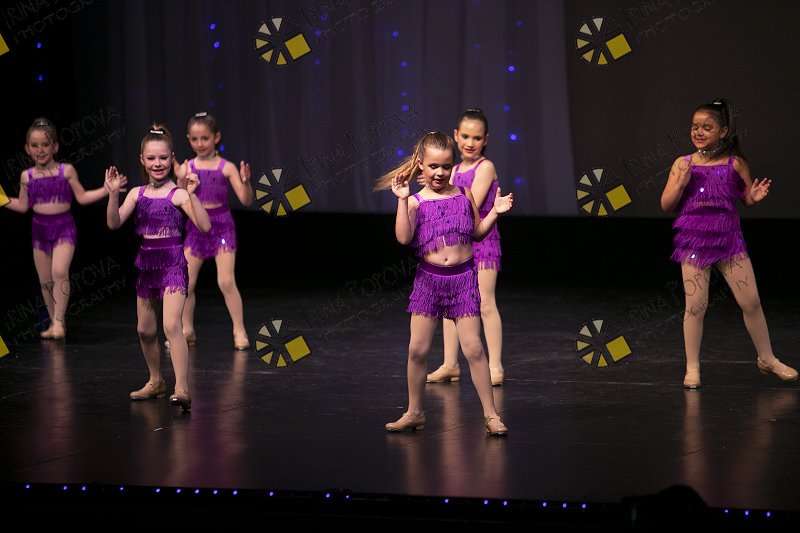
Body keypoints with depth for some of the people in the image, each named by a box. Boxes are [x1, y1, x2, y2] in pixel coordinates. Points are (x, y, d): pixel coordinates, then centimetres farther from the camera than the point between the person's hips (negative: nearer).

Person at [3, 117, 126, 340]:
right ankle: (54, 322, 21)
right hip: (40, 228, 4)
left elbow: (82, 197, 2)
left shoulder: (66, 171, -3)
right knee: (45, 280, 7)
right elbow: (23, 206, 13)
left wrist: (106, 190, -6)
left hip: (63, 227, -3)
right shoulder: (27, 176, 4)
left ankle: (59, 321, -16)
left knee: (60, 271, -23)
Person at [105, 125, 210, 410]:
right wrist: (113, 193, -16)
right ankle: (156, 381, 37)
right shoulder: (137, 193, 6)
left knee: (172, 325, -21)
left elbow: (205, 226, -19)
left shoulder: (178, 194, -9)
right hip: (147, 264, 6)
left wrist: (192, 194, -28)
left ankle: (182, 389, -28)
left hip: (173, 263, -6)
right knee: (145, 330, 16)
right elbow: (114, 223, -4)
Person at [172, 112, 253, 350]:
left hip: (221, 226, -3)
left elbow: (246, 200, -8)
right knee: (186, 282, 4)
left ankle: (239, 332, -2)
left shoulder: (227, 167, -5)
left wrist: (245, 181, -26)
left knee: (226, 281, -11)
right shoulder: (186, 168, 2)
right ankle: (187, 331, 20)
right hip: (196, 226, 3)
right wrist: (179, 179, -14)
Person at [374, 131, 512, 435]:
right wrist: (402, 200, -17)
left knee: (472, 347, -4)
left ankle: (490, 414, 2)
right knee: (417, 349, 3)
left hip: (463, 277, 0)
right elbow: (404, 237, -15)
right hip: (428, 278, 0)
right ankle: (414, 413, 18)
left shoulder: (464, 195, 5)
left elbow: (478, 232, 16)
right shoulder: (416, 202, -1)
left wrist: (495, 212, 1)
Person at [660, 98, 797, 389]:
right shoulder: (682, 164, 0)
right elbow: (666, 205, 0)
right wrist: (682, 182, -15)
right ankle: (692, 368, 11)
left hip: (729, 239, 0)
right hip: (694, 241, 0)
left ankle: (767, 359, 20)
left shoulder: (735, 163, -1)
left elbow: (747, 199, 10)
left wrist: (755, 197, -12)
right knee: (695, 306, -1)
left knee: (751, 302, 2)